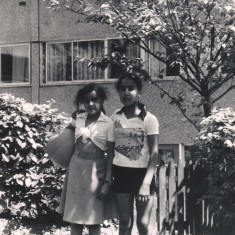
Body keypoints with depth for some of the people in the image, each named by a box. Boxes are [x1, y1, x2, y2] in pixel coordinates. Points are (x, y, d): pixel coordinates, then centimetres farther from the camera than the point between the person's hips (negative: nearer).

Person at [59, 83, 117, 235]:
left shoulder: (109, 123, -10)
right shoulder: (78, 118, 2)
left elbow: (111, 154, -9)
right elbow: (67, 131, 26)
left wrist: (107, 181, -13)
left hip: (96, 171, -4)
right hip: (76, 168, 4)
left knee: (93, 220, 4)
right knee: (75, 218, 9)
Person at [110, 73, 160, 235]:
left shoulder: (149, 119, -8)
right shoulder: (114, 118, 3)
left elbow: (154, 153, -11)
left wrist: (146, 183, -20)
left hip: (142, 173, -3)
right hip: (121, 174, 3)